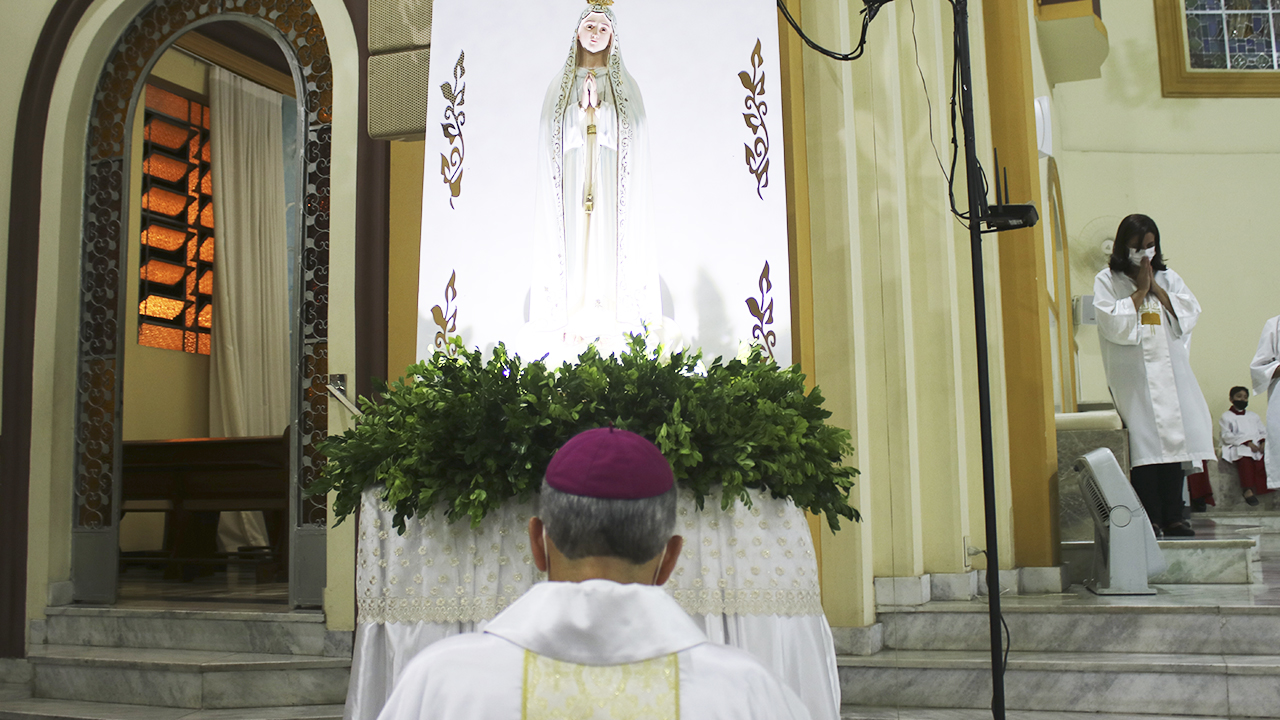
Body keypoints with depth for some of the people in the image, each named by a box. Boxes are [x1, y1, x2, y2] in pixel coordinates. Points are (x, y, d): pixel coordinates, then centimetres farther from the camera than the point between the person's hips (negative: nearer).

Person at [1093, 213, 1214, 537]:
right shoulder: (1107, 281, 3)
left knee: (1173, 438, 0)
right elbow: (1114, 323, -10)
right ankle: (1150, 519, -4)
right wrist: (1140, 290, -6)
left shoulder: (1168, 278, 16)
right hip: (1133, 375, -4)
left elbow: (1189, 315, 3)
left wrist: (1156, 288, -3)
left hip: (1170, 371, 4)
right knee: (1143, 444, -9)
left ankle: (1173, 516, 6)